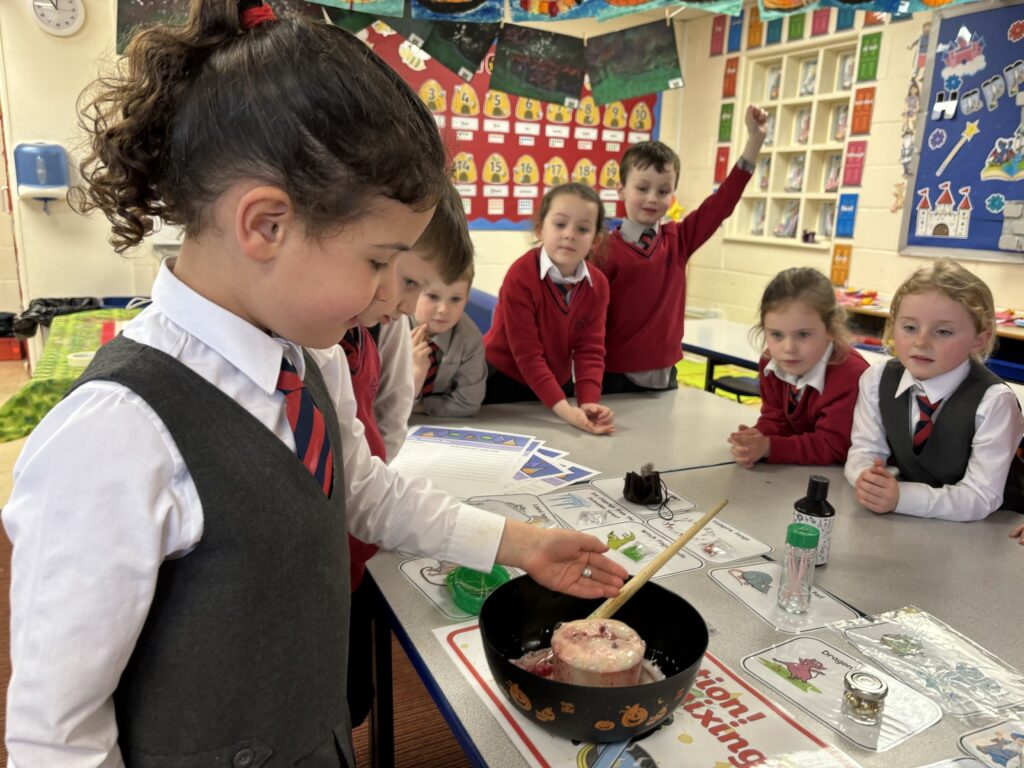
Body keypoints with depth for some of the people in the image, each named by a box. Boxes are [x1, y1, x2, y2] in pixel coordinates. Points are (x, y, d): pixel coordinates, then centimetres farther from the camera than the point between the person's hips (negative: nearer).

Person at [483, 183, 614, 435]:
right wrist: (564, 408, -33)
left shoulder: (597, 285, -9)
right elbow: (526, 353, -26)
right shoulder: (520, 276, -24)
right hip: (503, 383, -4)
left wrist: (588, 402, -28)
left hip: (558, 383, 4)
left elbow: (590, 349, -12)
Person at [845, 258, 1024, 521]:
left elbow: (981, 497, -19)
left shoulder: (993, 401, -16)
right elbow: (865, 449, -5)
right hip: (906, 520, 4)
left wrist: (902, 497, -32)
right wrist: (867, 479, -27)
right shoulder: (877, 379, -4)